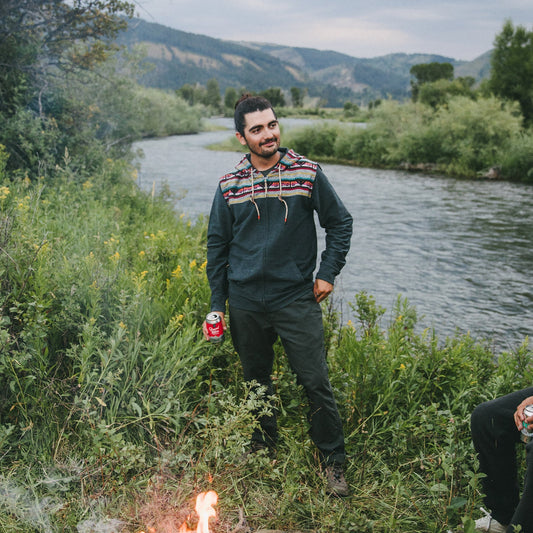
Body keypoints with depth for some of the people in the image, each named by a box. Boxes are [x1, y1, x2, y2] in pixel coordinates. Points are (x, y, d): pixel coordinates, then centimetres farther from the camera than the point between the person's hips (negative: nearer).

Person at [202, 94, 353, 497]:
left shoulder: (307, 173, -3)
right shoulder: (230, 185, 2)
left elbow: (340, 223, 7)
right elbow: (217, 245, 10)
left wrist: (328, 273, -2)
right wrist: (217, 304, 8)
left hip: (297, 298, -2)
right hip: (245, 303, 3)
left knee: (316, 382, -2)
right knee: (256, 380, 16)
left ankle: (333, 460, 15)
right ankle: (265, 445, 37)